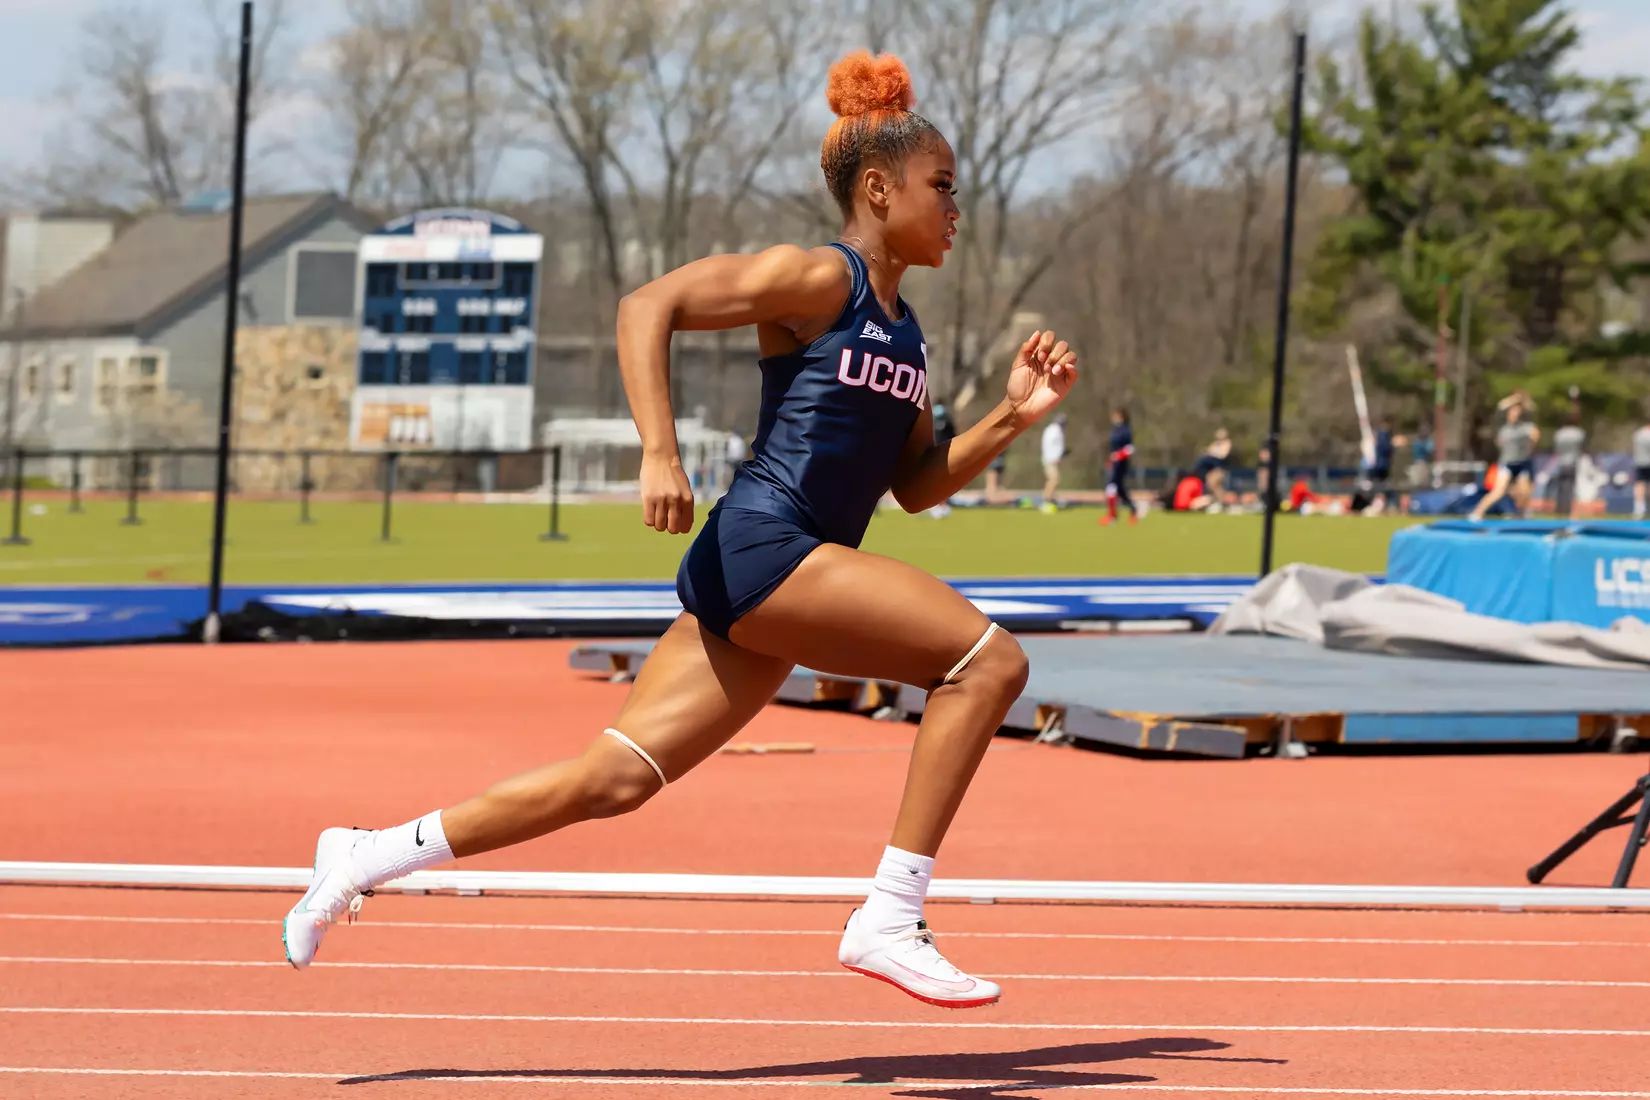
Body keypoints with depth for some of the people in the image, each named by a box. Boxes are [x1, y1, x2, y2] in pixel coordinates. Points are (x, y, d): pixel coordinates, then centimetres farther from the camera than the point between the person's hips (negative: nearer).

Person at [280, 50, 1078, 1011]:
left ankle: (367, 857, 13)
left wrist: (1013, 415, 9)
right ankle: (890, 921, -14)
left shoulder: (905, 333, 20)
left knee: (614, 780, 5)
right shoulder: (817, 279, -6)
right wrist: (659, 454, -21)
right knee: (990, 660, -15)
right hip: (760, 545, -9)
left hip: (782, 587, 9)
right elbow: (647, 307, -12)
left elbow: (916, 484, 23)